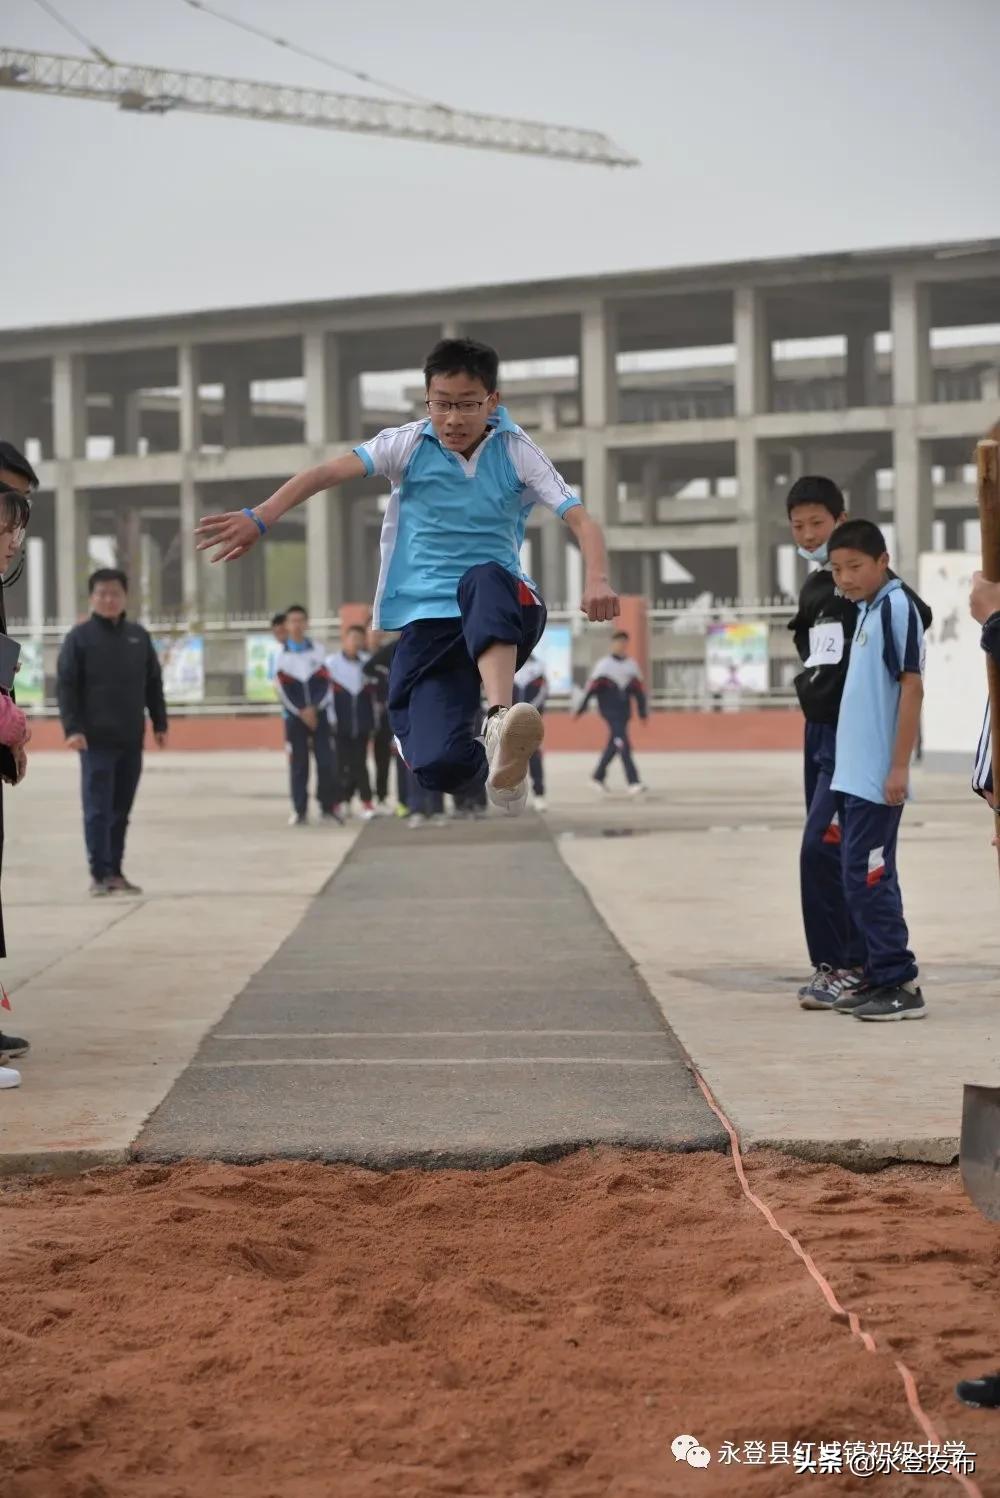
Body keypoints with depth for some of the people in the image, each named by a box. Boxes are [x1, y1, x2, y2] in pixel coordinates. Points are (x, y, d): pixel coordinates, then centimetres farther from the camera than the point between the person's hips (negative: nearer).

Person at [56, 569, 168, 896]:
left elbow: (153, 684, 15)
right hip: (96, 739, -4)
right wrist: (72, 728, -14)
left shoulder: (138, 636, 10)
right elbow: (66, 686, -5)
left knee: (121, 811, 9)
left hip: (131, 739, 4)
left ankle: (115, 872, 15)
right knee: (98, 810, -5)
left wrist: (160, 724, 11)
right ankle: (100, 874, -3)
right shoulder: (80, 637, -2)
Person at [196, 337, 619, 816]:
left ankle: (500, 722, -53)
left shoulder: (517, 452, 1)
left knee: (483, 580, -41)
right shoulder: (408, 444, 2)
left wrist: (596, 580, -29)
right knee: (437, 767, -21)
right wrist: (259, 518, -26)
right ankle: (497, 761, 13)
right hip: (427, 619, 1)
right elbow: (329, 472, -11)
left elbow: (581, 520, -8)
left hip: (502, 614, -1)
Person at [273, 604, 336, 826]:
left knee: (326, 761, -6)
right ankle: (300, 811, 2)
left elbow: (325, 683, 2)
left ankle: (328, 807, 4)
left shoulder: (318, 651, 10)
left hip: (318, 714, 1)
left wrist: (313, 708, -11)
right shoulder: (281, 654, 4)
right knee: (298, 764, -2)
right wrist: (301, 712, -11)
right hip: (294, 716, -1)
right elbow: (283, 689, -2)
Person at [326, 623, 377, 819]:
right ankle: (342, 800, 7)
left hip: (362, 723, 2)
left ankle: (366, 803, 1)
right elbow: (326, 691, -2)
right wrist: (331, 719, -7)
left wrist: (373, 721, 11)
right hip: (341, 724, -2)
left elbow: (372, 693, 14)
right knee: (344, 763, -1)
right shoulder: (332, 662, 1)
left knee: (360, 762, 1)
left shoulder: (367, 662, 10)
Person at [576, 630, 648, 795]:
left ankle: (598, 777, 27)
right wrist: (581, 709, -9)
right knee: (623, 744, -15)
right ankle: (633, 782, -20)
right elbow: (591, 686, -7)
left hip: (624, 711, 6)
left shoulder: (631, 665, 12)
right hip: (609, 710, -6)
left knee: (613, 746, 11)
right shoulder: (604, 664, -5)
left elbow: (639, 690, 16)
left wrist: (643, 712, 16)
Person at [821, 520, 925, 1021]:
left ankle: (899, 983, -5)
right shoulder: (867, 609, 15)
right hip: (854, 774, 9)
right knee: (869, 877, 12)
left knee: (866, 877, -9)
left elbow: (912, 685, -16)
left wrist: (899, 767, -19)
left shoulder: (896, 605, -11)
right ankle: (880, 978, 19)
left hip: (876, 777, -9)